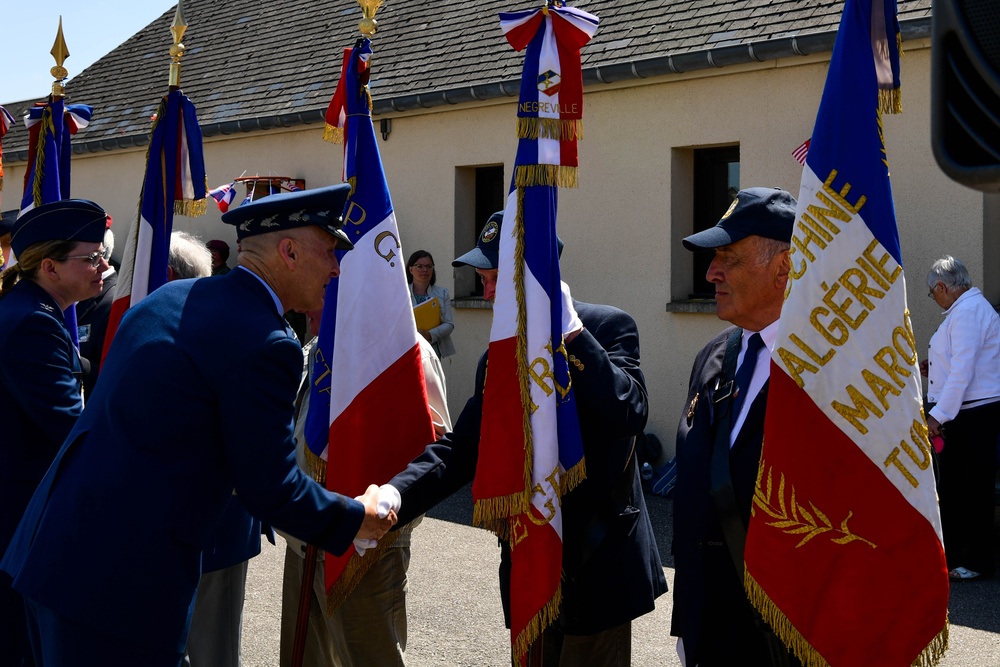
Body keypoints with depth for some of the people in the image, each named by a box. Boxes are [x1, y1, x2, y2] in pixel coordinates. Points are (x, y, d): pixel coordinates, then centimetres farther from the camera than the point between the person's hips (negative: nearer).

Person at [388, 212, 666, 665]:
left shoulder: (607, 327, -9)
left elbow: (630, 413, -24)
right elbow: (460, 450, 1)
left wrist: (571, 333, -22)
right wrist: (392, 497, -15)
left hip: (596, 563, -6)